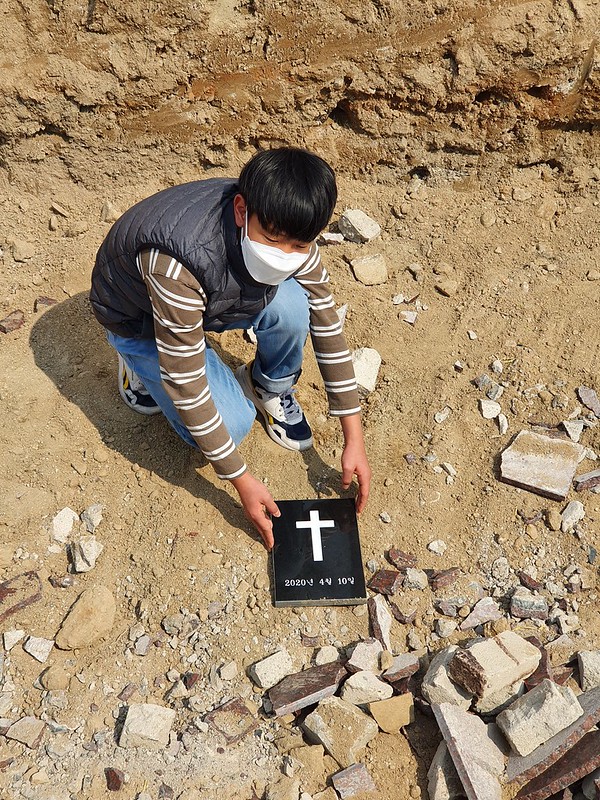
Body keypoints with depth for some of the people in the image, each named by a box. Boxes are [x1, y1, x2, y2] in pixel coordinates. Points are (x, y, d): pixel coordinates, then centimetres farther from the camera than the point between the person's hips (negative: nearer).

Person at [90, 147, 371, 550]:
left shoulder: (285, 226, -24)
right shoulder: (179, 261, -42)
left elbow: (326, 321, -15)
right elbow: (185, 384, -33)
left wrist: (354, 437, -15)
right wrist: (242, 480, -24)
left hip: (209, 298, 4)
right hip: (138, 318, -4)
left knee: (291, 304, -26)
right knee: (232, 424, -17)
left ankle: (271, 389, 4)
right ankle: (143, 370, 10)